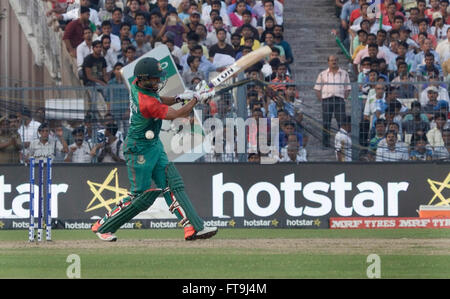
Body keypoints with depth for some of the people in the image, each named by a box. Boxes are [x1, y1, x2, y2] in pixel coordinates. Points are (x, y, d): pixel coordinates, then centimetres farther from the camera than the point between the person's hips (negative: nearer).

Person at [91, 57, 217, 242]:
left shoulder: (137, 85, -3)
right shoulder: (146, 103, -31)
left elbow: (158, 101, 17)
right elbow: (175, 115, -25)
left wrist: (178, 98, 0)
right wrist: (196, 99, -14)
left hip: (154, 145, 9)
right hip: (140, 150, -9)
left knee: (173, 185, 0)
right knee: (141, 197, -1)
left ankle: (193, 228, -5)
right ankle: (102, 227, 15)